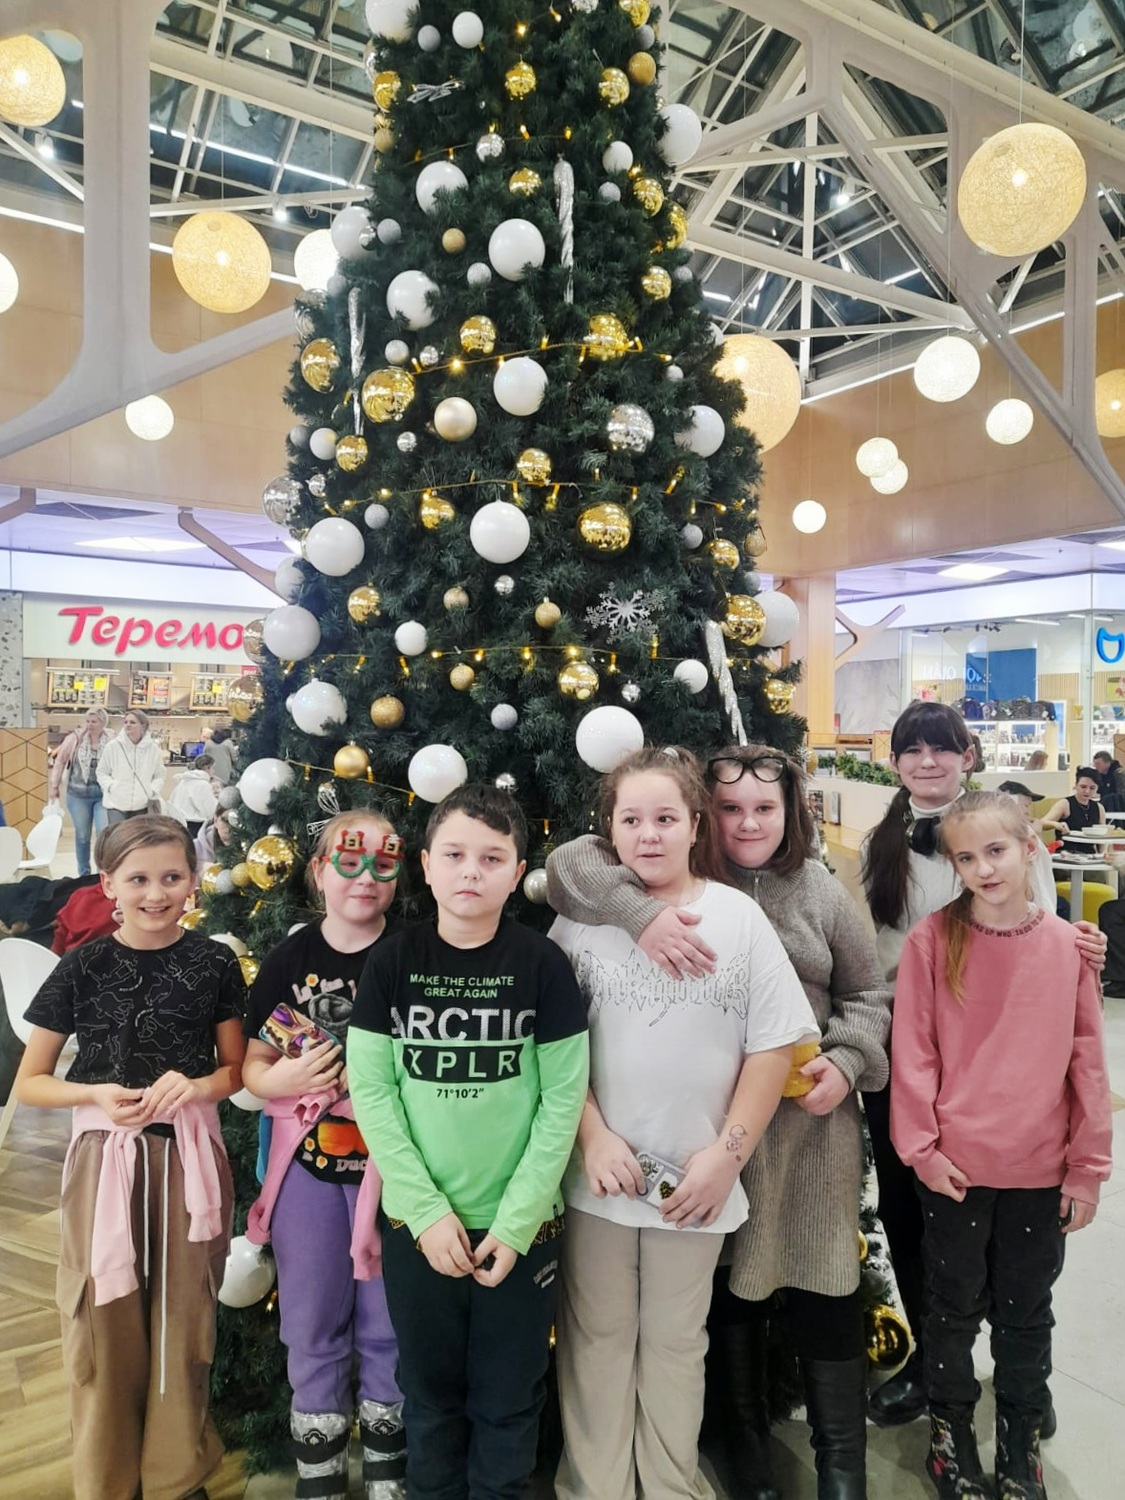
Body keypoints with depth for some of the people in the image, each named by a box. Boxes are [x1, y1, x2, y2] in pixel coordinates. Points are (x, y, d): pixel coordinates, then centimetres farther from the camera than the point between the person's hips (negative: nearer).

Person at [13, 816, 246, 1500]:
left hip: (190, 1156, 0)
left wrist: (197, 1086, -13)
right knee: (105, 1323, 8)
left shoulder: (214, 962, -2)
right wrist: (96, 1094, -14)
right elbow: (29, 1083, 3)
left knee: (184, 1320, 11)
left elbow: (235, 1068, 7)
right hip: (105, 1156, 0)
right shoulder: (83, 968, -2)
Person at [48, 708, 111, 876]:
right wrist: (54, 785, 7)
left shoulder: (111, 741, -7)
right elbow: (60, 761, 6)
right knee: (82, 836, 11)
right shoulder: (75, 738, -3)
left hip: (103, 795, -1)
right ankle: (84, 874, 24)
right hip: (78, 794, 2)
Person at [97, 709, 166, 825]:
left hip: (142, 805, 2)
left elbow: (159, 776, 7)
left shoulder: (152, 748, -1)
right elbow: (102, 772, 5)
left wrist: (153, 791, -7)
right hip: (116, 804, -2)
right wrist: (110, 786, -9)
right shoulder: (113, 746, -5)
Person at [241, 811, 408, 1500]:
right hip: (307, 1165, 2)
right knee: (313, 1328, 15)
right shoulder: (290, 958, -1)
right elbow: (253, 1067, 5)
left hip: (391, 1165, -2)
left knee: (389, 1327, 11)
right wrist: (286, 1079, -16)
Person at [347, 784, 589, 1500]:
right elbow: (372, 1091, -5)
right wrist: (426, 1212, -11)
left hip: (519, 1226, -1)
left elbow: (562, 1101, -8)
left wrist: (515, 1223, -11)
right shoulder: (393, 962, -5)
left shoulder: (543, 964, -9)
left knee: (508, 1401, 14)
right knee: (431, 1391, 18)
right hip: (417, 1225, 1)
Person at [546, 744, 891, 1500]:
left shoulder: (820, 891, 3)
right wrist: (641, 913, -33)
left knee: (825, 1288, 9)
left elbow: (868, 997, 10)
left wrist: (847, 1062, -8)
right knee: (733, 1286, 16)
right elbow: (570, 864, -17)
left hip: (812, 1119, 1)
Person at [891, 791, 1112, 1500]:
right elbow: (913, 1050, -8)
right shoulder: (932, 940, -12)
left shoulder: (1066, 944, -6)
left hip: (1041, 1173, 2)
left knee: (1026, 1314, 20)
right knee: (955, 1308, 17)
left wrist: (1087, 1166, 0)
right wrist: (921, 1146, -8)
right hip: (956, 1168, -1)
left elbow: (1088, 1060, -1)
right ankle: (951, 1431, 39)